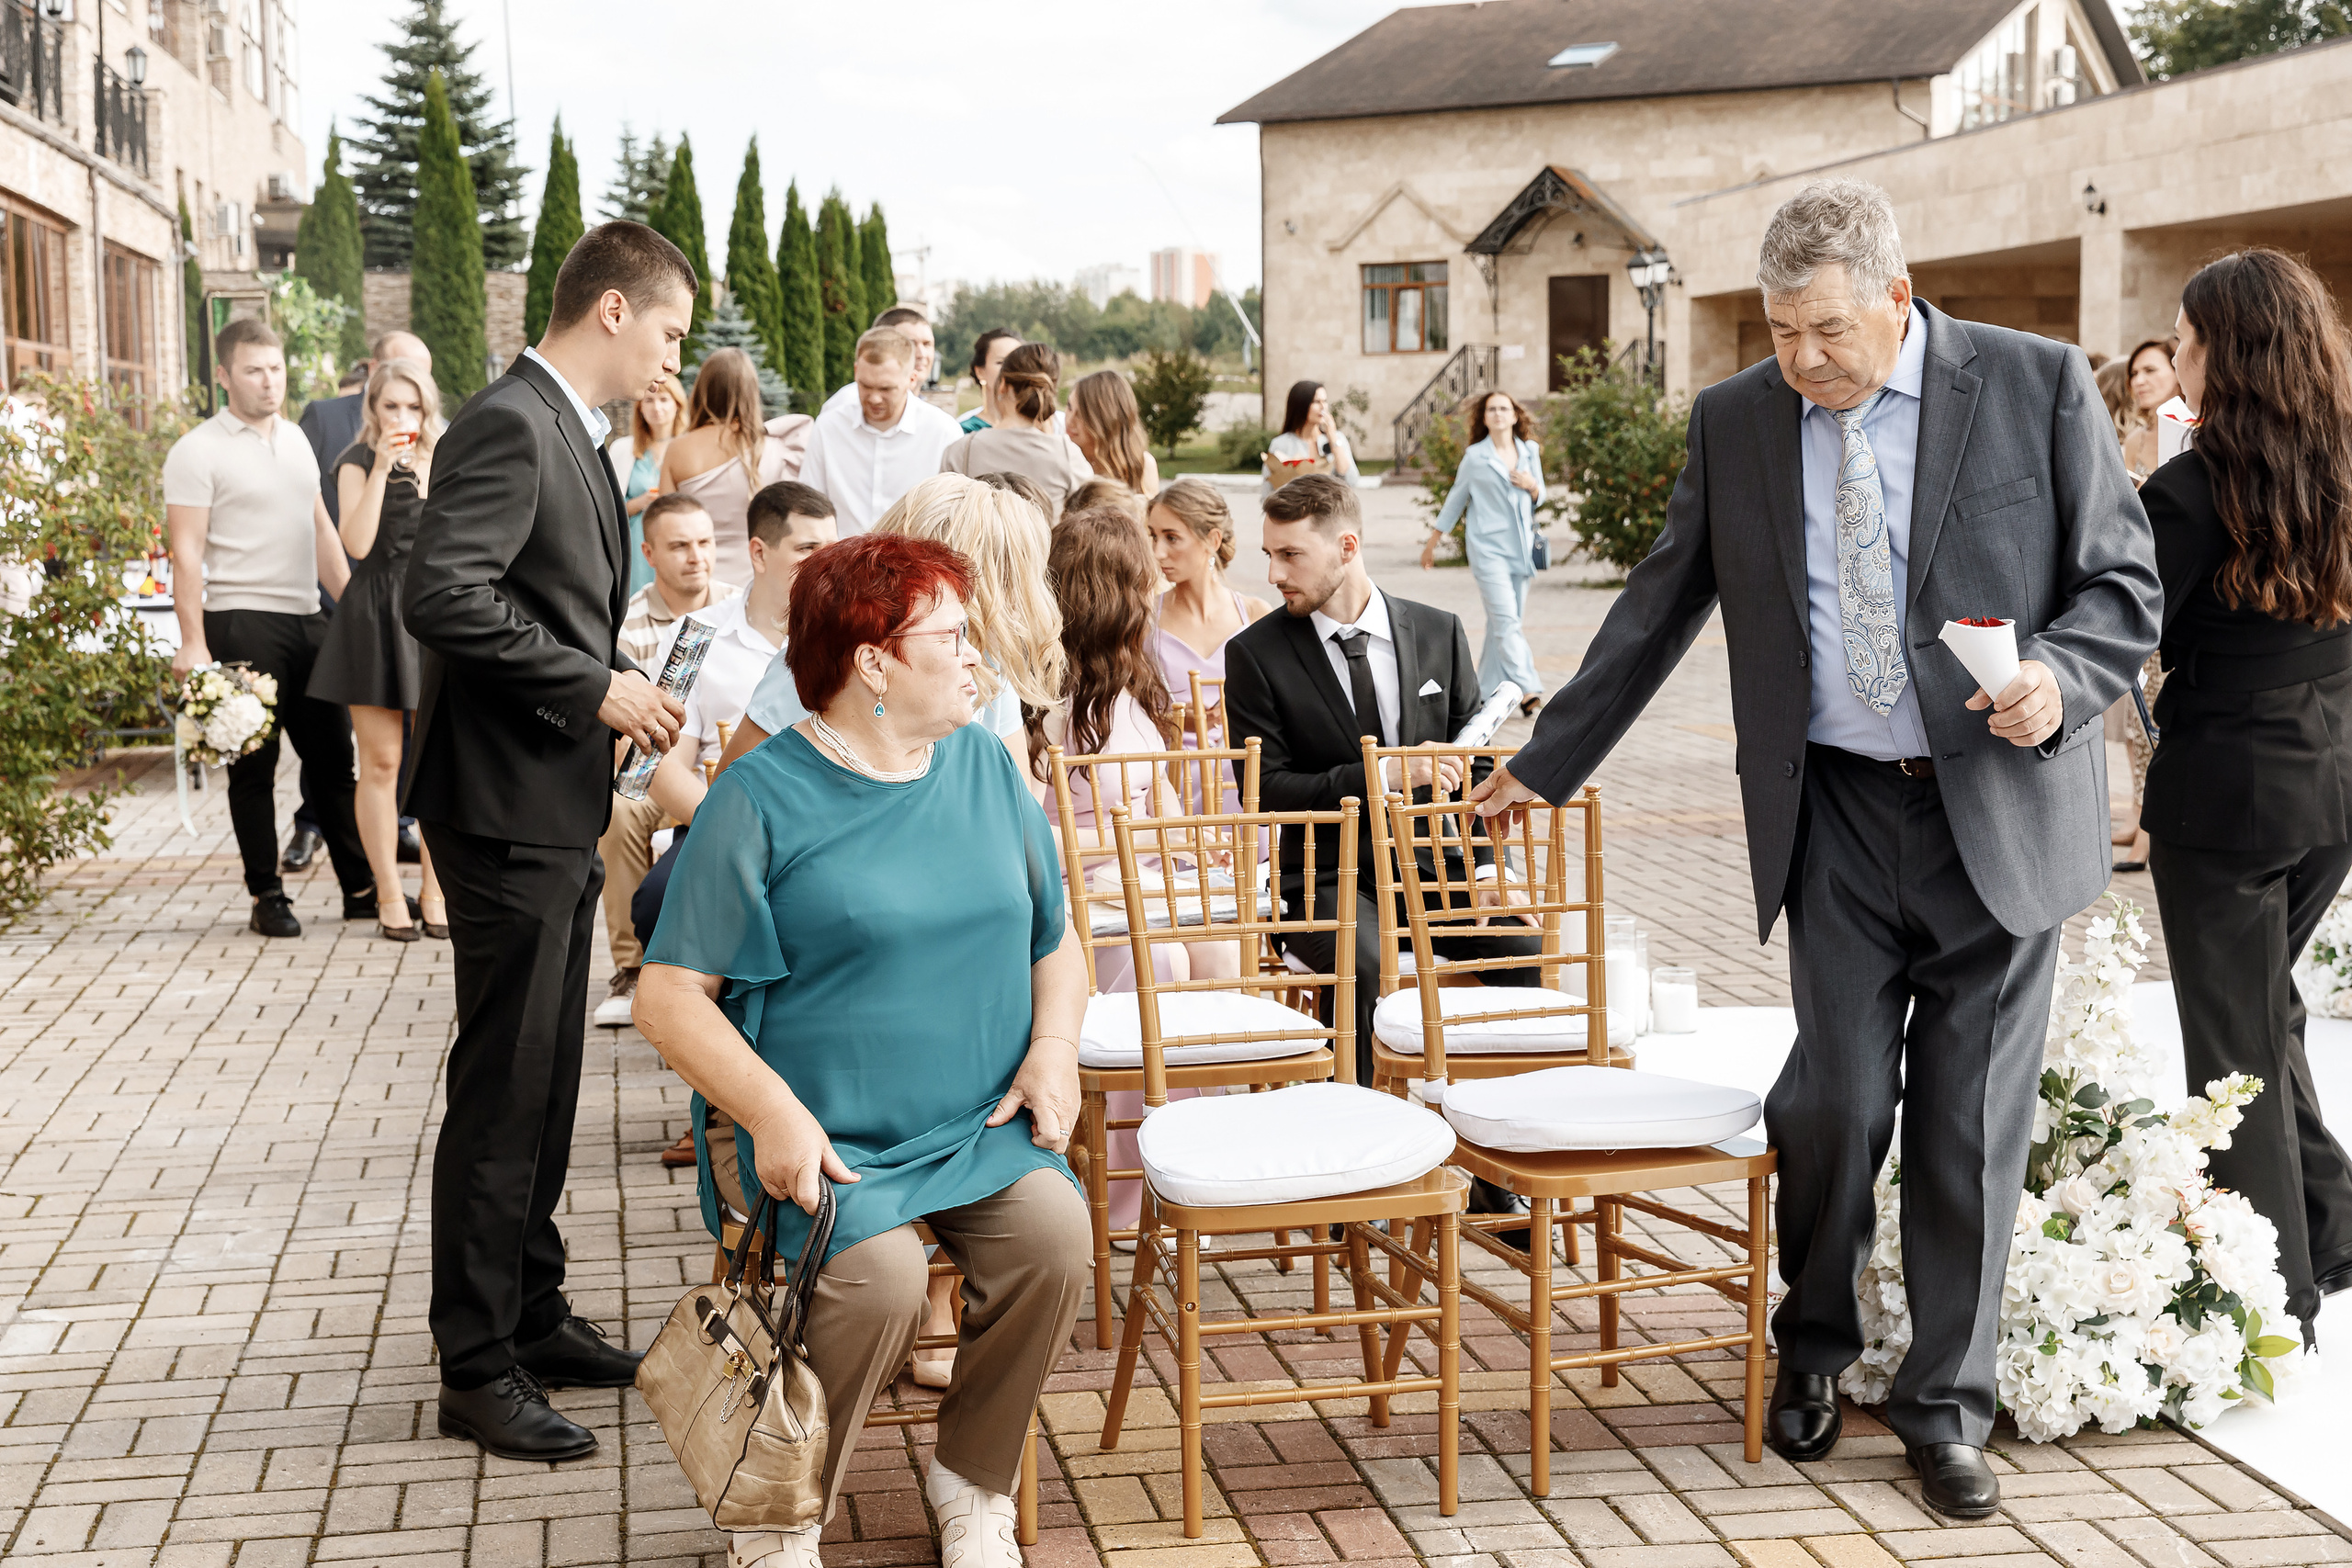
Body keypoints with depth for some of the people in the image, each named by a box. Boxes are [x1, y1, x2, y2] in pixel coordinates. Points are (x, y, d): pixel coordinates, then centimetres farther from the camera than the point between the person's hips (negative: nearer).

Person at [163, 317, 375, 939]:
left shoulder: (294, 438, 15)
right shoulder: (198, 451, -6)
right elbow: (186, 552, -11)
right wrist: (193, 642, -17)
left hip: (307, 618, 6)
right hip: (242, 623, -6)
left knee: (332, 754, 10)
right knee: (255, 764, 0)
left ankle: (361, 887, 17)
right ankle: (266, 898, 9)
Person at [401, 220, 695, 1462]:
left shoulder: (564, 430, 15)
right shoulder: (508, 426, -16)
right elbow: (440, 595, -28)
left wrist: (617, 692, 11)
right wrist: (596, 687, -22)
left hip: (555, 811, 10)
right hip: (506, 810, -10)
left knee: (543, 1084, 17)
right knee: (502, 1093, -2)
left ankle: (532, 1318, 29)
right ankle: (477, 1369, 8)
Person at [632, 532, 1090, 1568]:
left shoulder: (984, 766, 10)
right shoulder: (761, 799, -6)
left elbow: (1054, 940, 18)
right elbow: (669, 997, -9)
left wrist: (1054, 1046, -1)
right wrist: (773, 1113, -22)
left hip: (978, 1127, 5)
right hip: (815, 1132, -4)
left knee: (1056, 1234, -22)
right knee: (880, 1277, -30)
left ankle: (972, 1481, 2)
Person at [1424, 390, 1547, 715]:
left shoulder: (1530, 451, 9)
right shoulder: (1475, 457, 0)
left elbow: (1539, 499, 18)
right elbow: (1455, 499, 9)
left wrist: (1532, 486, -6)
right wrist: (1432, 542, 13)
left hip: (1520, 547, 4)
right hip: (1487, 545, -4)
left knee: (1503, 622, 8)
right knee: (1506, 620, -15)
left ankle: (1487, 690, 18)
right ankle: (1527, 688, -22)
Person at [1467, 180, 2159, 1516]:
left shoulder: (2041, 386, -3)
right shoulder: (1735, 420, 4)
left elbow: (2124, 580, 1)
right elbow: (1659, 609, 12)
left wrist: (2062, 676, -19)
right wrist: (1549, 759, 14)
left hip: (2001, 810, -1)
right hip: (1837, 815, 1)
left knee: (1974, 1122, 5)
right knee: (1835, 1099, -3)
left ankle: (1948, 1404, 23)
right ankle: (1815, 1346, 26)